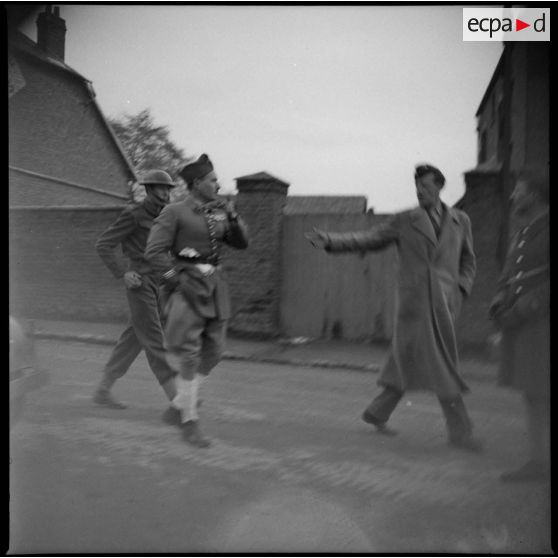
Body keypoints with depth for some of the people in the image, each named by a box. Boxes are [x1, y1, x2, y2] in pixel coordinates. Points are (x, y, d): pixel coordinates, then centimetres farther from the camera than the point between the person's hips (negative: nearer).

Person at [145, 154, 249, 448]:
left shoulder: (217, 214, 13)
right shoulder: (174, 212, -6)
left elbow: (241, 242, 12)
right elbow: (154, 252, -11)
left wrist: (233, 215, -4)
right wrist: (177, 281, -18)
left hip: (215, 285, 7)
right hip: (187, 284, -7)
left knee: (213, 351, 6)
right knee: (188, 354, -8)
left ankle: (178, 407, 21)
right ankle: (190, 424, 3)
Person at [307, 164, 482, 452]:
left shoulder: (460, 220, 12)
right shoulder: (403, 221, 4)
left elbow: (468, 262, 19)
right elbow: (365, 239, 0)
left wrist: (460, 292, 2)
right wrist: (329, 240, -14)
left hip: (445, 304, 4)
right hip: (415, 301, -3)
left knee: (409, 364, 8)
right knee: (440, 367, -7)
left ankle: (377, 412, 25)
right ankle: (460, 431, 4)